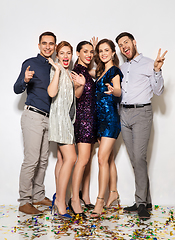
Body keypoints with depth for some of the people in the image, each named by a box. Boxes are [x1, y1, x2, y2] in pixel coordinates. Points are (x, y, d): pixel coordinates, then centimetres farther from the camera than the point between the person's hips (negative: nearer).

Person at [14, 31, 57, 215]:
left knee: (43, 160, 9)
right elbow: (17, 89, -8)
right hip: (33, 116, -6)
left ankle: (38, 196, 18)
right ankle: (24, 202, 0)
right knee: (31, 160, -9)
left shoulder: (54, 66, 16)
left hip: (48, 117, 7)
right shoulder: (31, 63, -2)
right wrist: (25, 80, -28)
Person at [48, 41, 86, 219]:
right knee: (70, 158, -16)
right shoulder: (56, 70, -7)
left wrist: (81, 85, 0)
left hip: (67, 118, 9)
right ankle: (60, 202, -12)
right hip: (59, 116, -9)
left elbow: (76, 95, 19)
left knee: (62, 159, 9)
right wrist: (57, 70, -22)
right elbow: (51, 92, -23)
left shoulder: (68, 72, 18)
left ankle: (58, 199, 16)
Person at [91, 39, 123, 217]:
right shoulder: (101, 71, 17)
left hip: (110, 117, -8)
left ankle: (100, 201, -8)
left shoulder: (114, 70, -8)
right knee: (109, 158, 14)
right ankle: (113, 192, 26)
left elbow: (118, 91, -25)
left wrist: (113, 90, -48)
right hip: (100, 117, 8)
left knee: (102, 158, -12)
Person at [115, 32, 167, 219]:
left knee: (139, 157, -14)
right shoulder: (122, 68, 20)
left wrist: (157, 70, -16)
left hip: (141, 113, -6)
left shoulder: (148, 64, 3)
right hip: (124, 114, 6)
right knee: (134, 159, 5)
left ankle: (141, 202, -6)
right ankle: (146, 200, 13)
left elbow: (158, 91, -4)